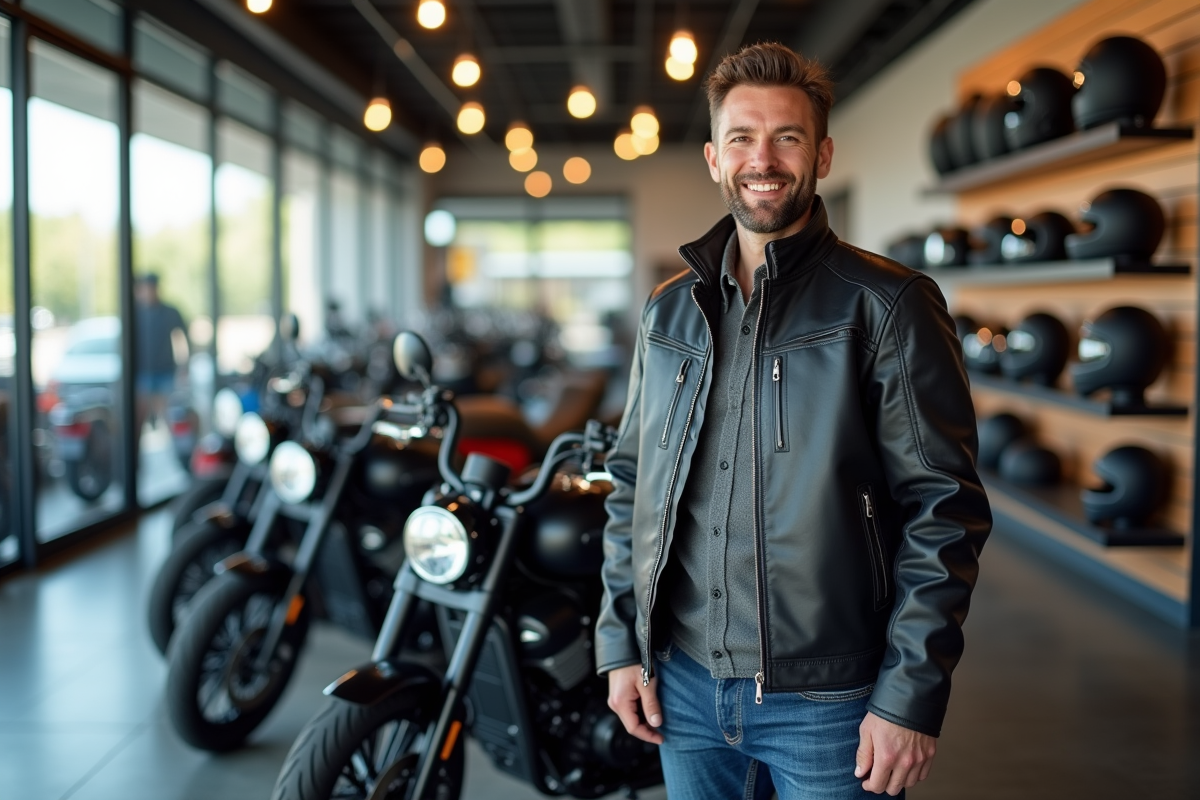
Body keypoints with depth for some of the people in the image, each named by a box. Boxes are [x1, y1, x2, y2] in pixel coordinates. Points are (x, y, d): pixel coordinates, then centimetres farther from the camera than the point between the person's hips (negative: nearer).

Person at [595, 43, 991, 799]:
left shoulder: (887, 305, -7)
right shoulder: (670, 310, 8)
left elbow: (945, 508, -10)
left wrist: (912, 697, -14)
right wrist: (620, 644, 7)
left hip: (828, 701, -4)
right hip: (684, 686, 4)